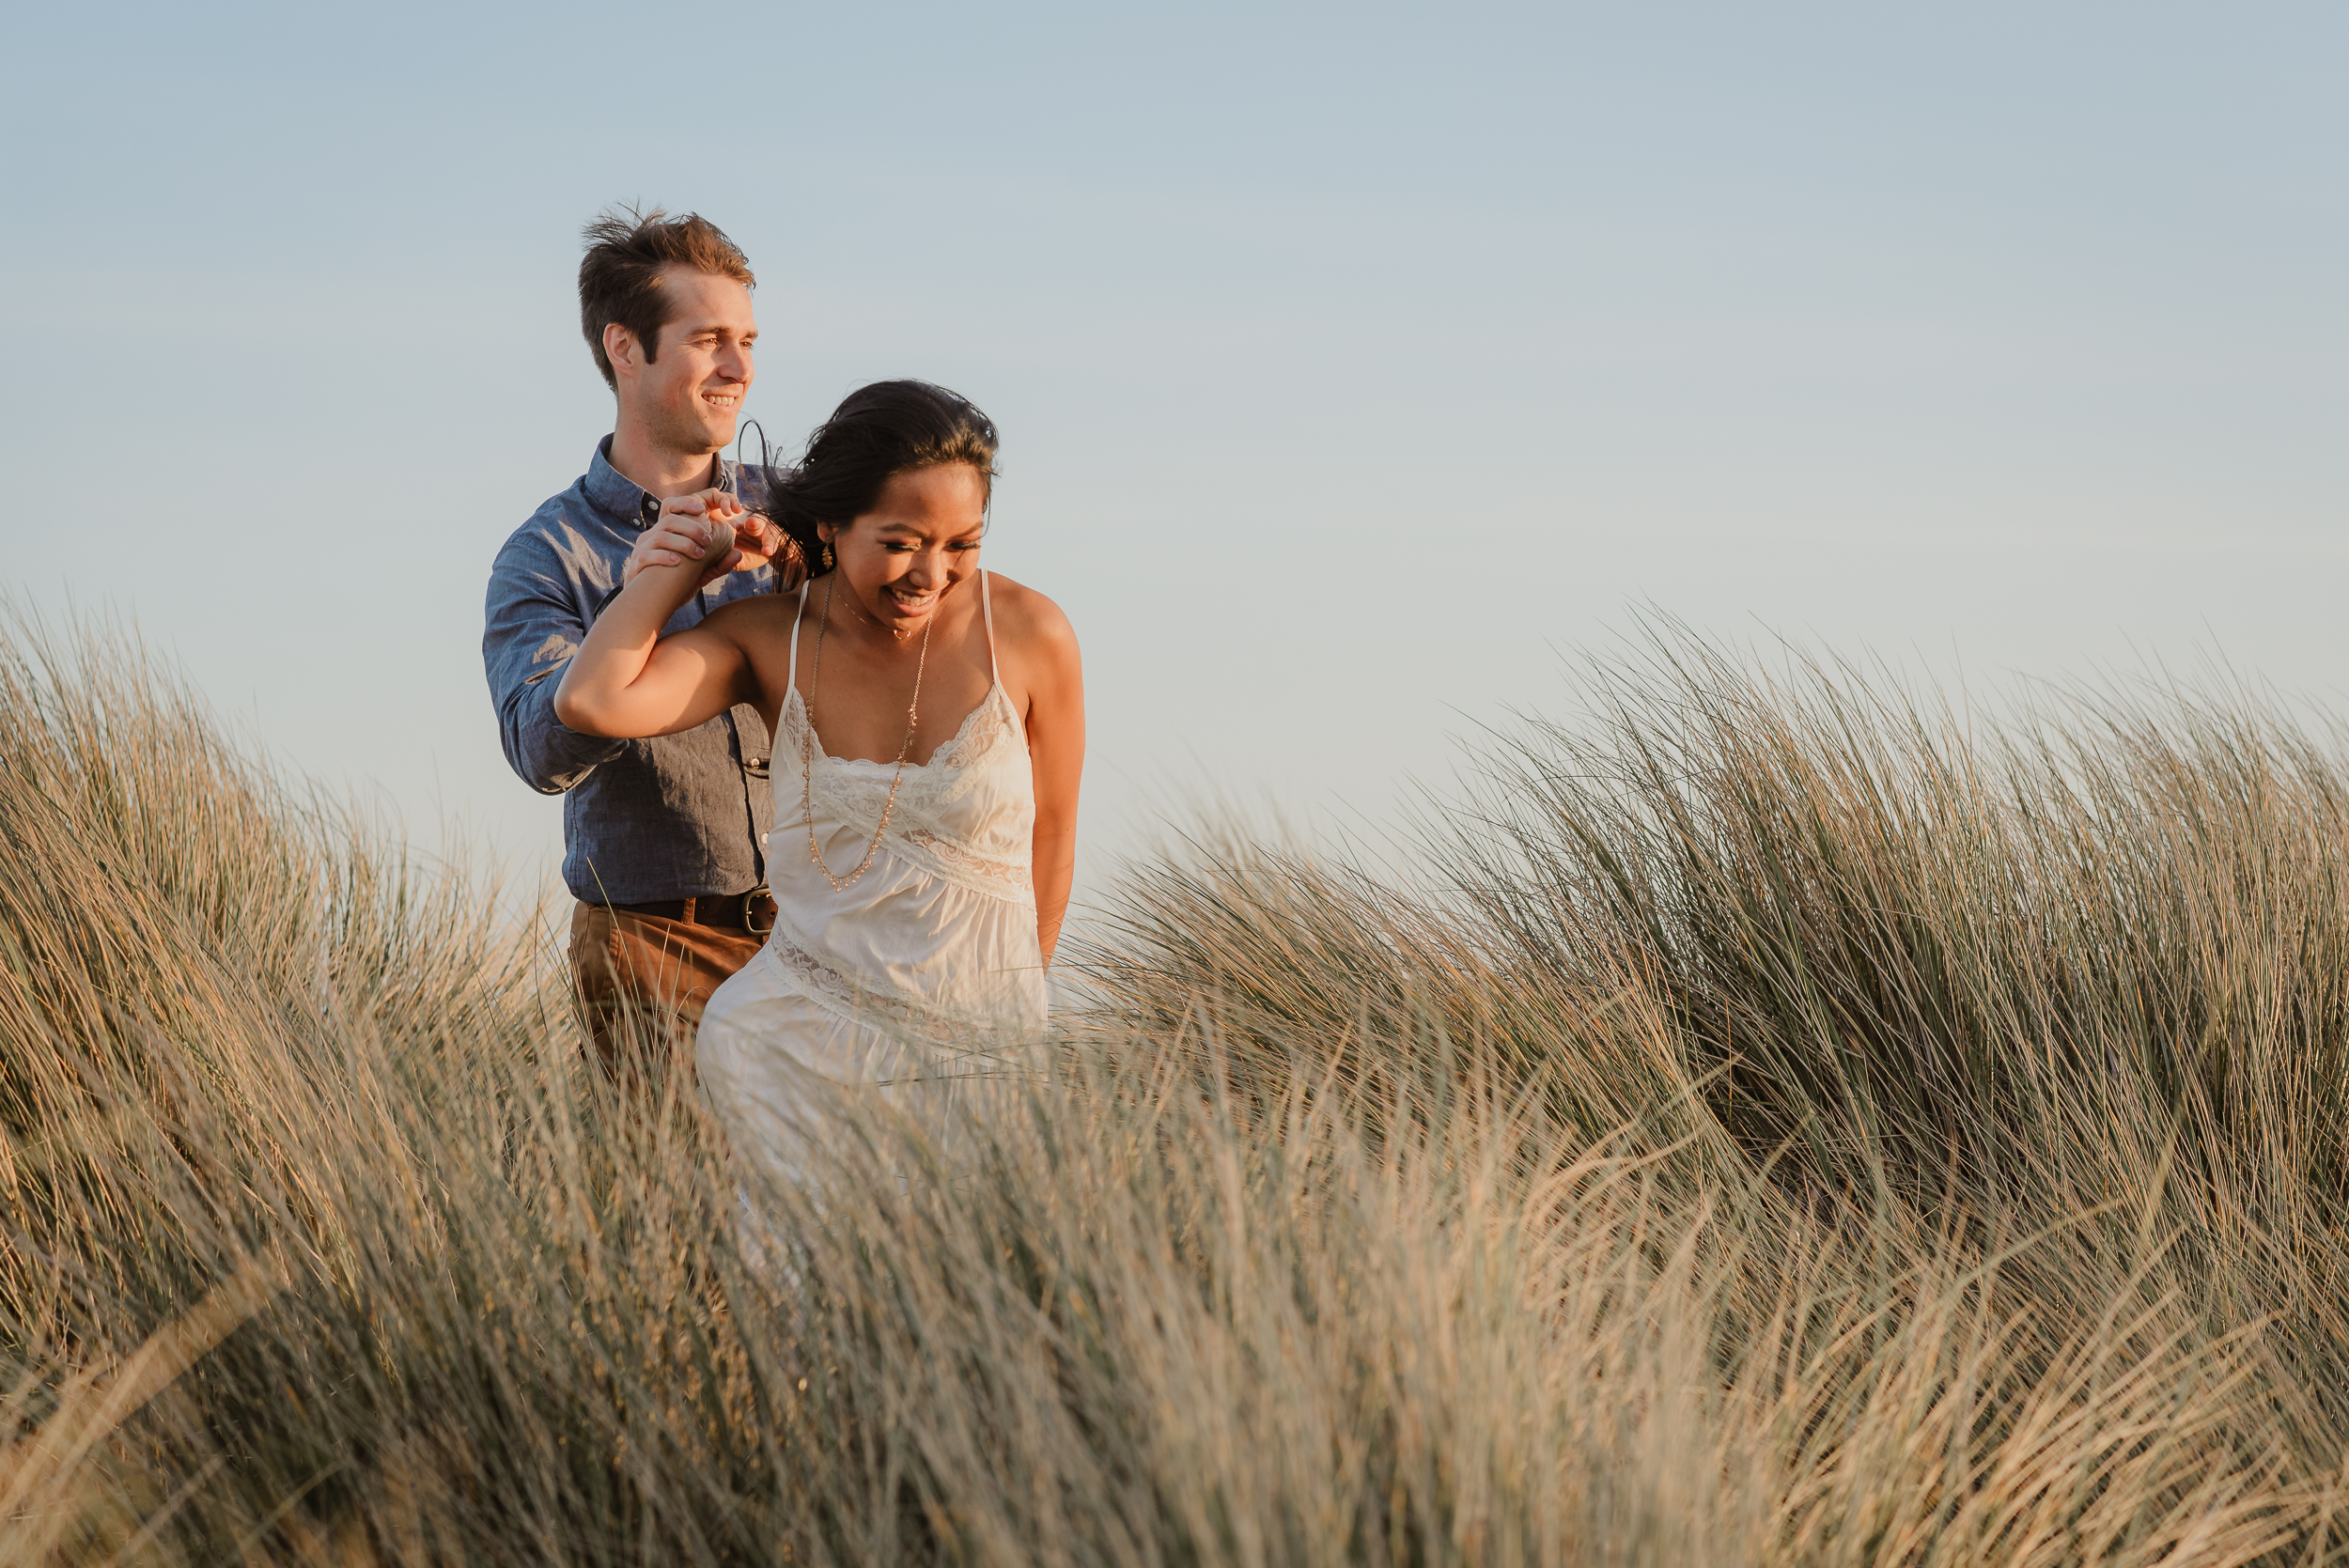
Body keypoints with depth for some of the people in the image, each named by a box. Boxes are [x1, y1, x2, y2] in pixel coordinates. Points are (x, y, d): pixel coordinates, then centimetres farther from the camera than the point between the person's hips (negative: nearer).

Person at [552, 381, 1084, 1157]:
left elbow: (1050, 837, 6)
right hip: (800, 1030, 2)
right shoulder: (770, 636, -1)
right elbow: (589, 701, -15)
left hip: (984, 1044, -2)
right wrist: (681, 563, -4)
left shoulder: (1028, 634, -6)